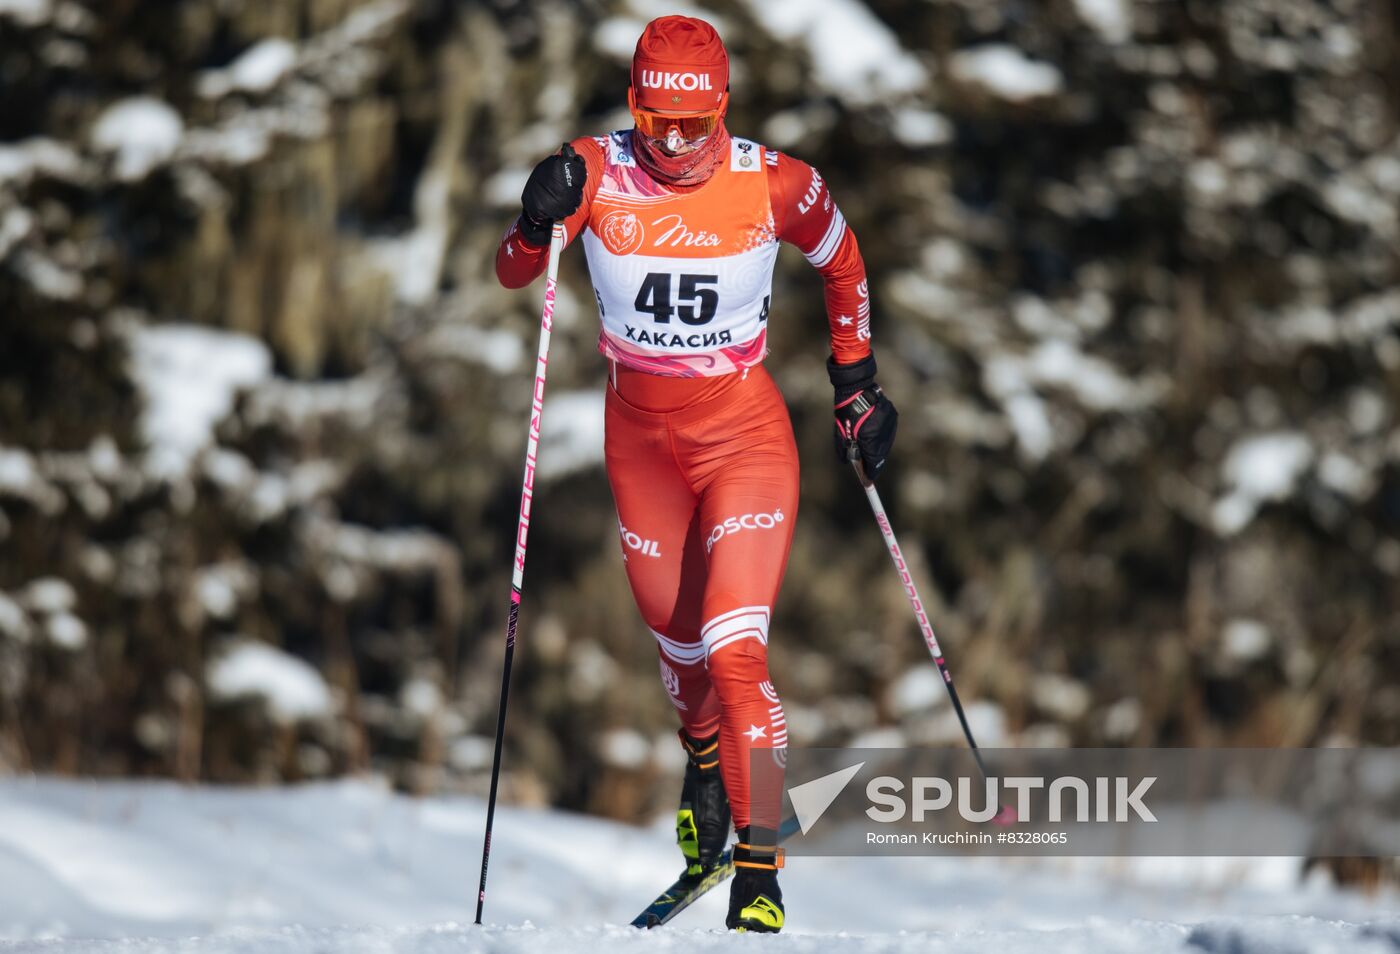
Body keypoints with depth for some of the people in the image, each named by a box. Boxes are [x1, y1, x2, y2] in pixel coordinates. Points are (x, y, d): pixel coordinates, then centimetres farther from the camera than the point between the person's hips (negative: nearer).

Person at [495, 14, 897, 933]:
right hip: (640, 434, 3)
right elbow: (513, 275, -7)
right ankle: (706, 754, 51)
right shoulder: (597, 174, -13)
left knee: (736, 653, -18)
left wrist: (857, 382, 9)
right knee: (679, 646, 17)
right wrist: (539, 219, -28)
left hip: (745, 435, -3)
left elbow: (844, 264, 4)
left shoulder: (776, 186, -15)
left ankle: (760, 868, -12)